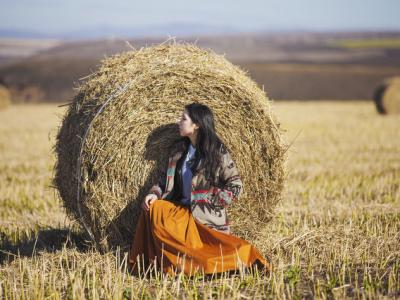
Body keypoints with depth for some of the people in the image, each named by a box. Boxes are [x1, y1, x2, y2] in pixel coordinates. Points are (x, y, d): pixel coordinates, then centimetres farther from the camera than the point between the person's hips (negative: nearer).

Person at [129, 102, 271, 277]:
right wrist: (155, 193, -5)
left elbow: (235, 187, -7)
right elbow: (166, 179, 15)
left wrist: (207, 199, -13)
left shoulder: (217, 152, -8)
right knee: (153, 208, -21)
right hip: (182, 211, 5)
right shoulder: (180, 149, 10)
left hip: (208, 219, -5)